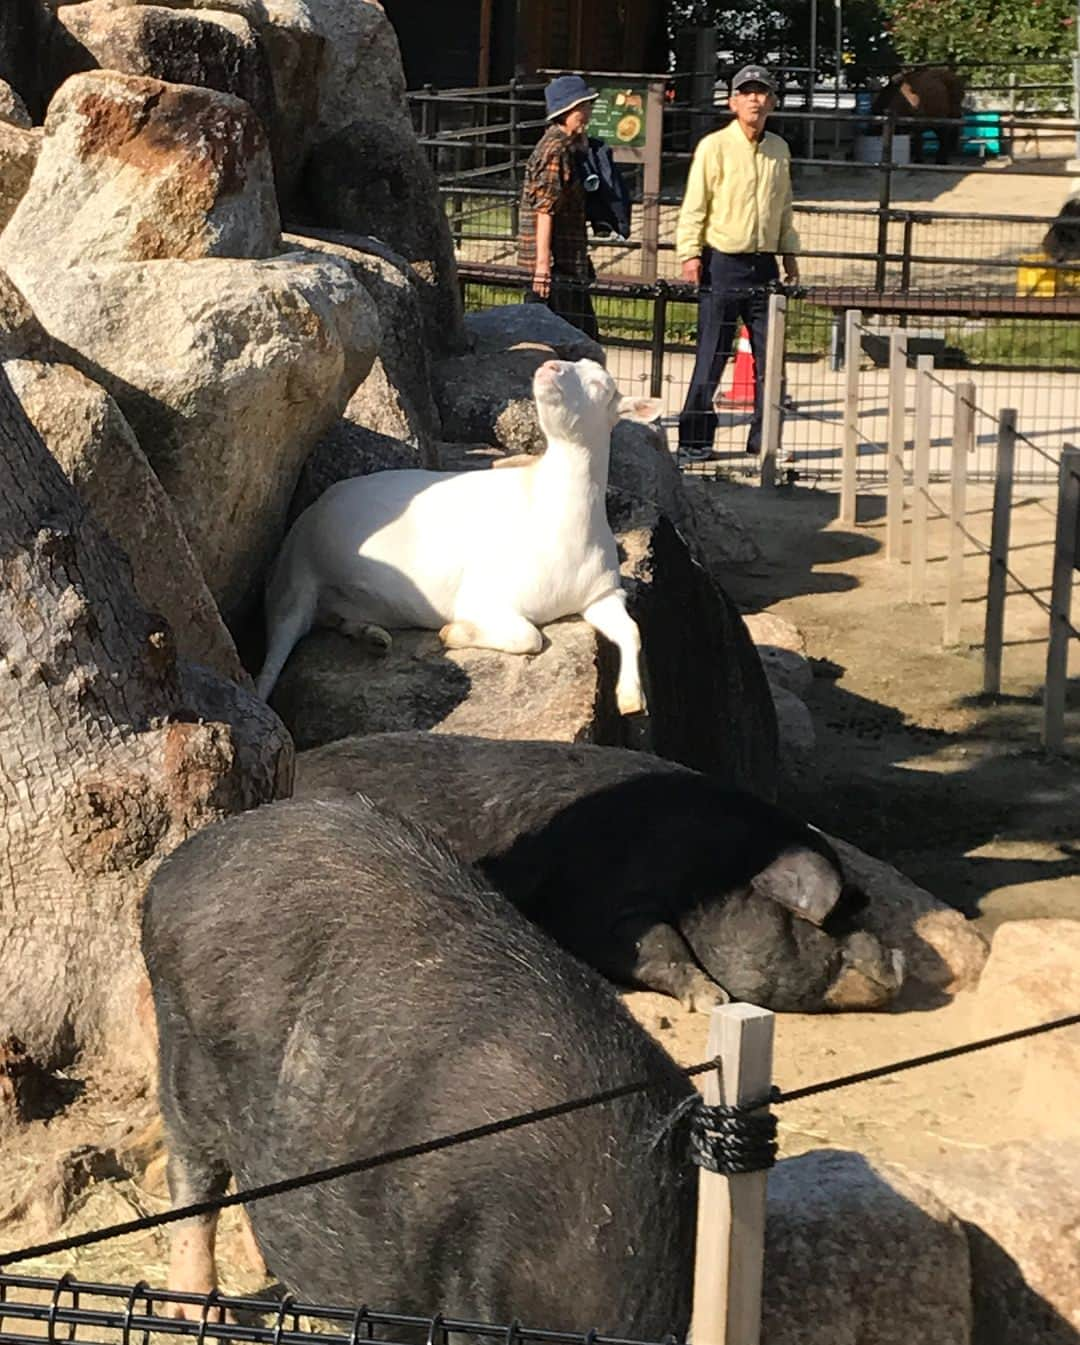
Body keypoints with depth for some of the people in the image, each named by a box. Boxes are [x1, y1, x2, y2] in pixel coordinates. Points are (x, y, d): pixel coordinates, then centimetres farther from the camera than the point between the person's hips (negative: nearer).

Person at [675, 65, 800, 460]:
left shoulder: (779, 150, 12)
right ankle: (694, 439, 6)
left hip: (764, 264, 5)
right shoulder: (714, 146, -5)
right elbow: (694, 205, -7)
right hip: (722, 262, -5)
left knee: (770, 354, 5)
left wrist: (789, 254, 20)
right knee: (712, 354, -3)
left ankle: (764, 438, 14)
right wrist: (690, 254, -14)